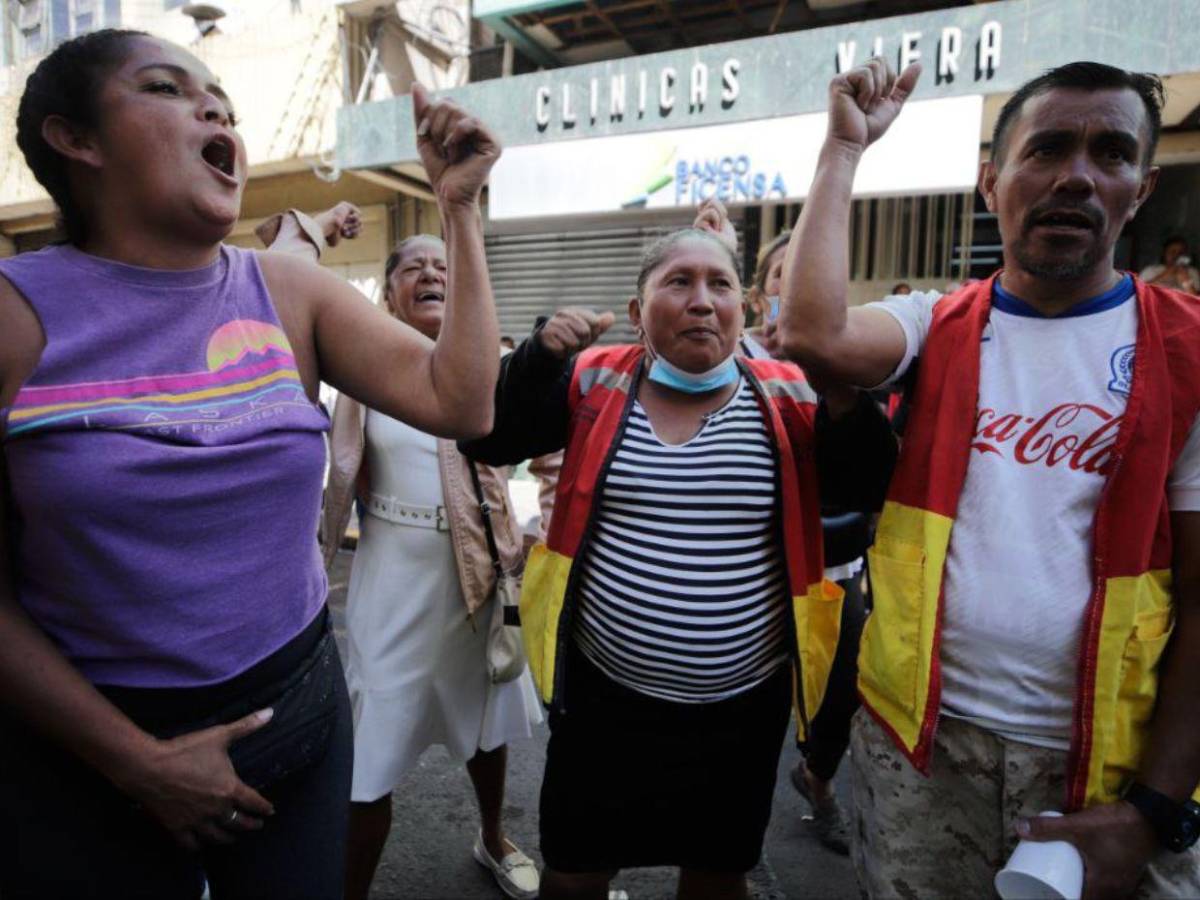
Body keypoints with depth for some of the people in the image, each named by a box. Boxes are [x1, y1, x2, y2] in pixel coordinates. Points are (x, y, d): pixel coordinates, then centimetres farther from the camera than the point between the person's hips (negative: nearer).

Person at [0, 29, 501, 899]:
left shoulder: (291, 293, -2)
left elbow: (459, 403, -13)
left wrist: (460, 208, -12)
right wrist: (137, 761, -13)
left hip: (299, 706, 3)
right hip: (85, 754, -2)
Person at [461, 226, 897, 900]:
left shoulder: (787, 396, -4)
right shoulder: (594, 380, -5)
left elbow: (872, 488, -7)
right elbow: (486, 443, -7)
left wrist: (845, 400, -25)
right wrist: (539, 356, -22)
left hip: (743, 707, 1)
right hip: (604, 696, 0)